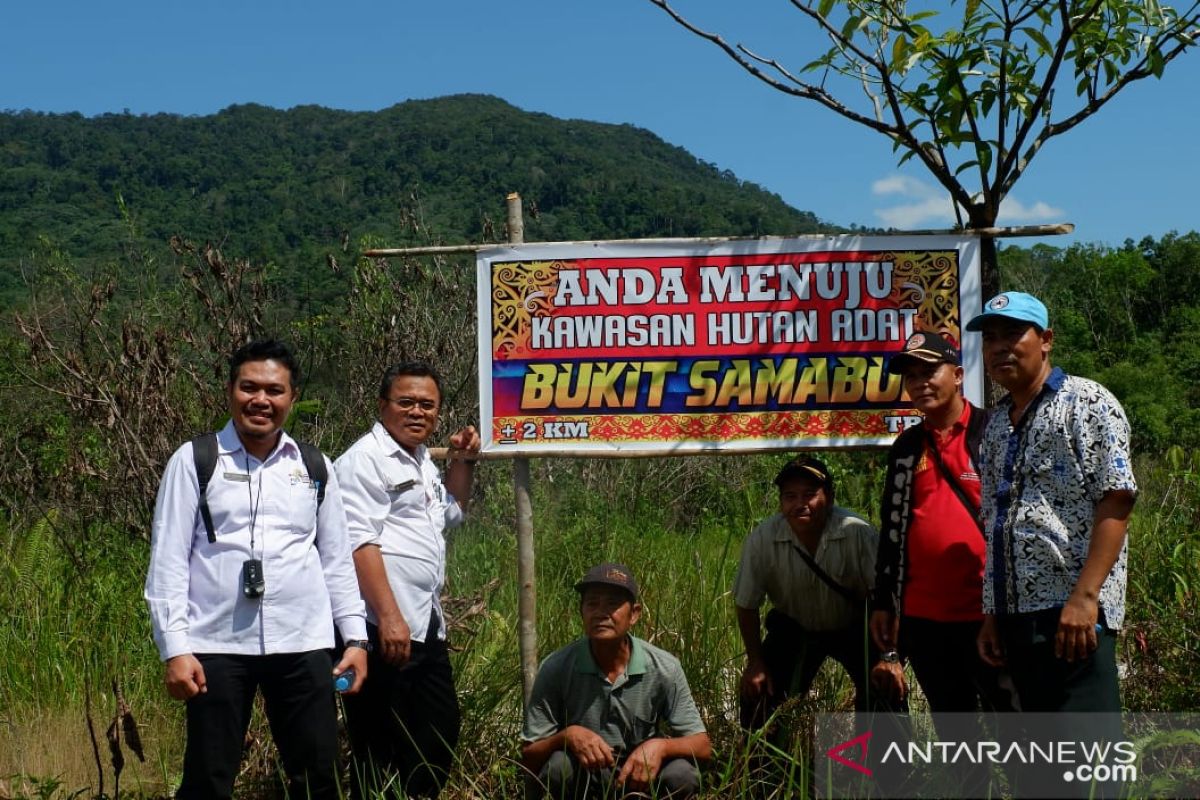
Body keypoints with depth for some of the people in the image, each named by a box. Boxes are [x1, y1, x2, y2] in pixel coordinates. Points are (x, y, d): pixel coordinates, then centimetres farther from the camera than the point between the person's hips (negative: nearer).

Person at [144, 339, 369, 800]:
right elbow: (168, 558, -2)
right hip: (217, 644, -3)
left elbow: (337, 560, 13)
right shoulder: (194, 461, 0)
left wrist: (355, 636, 7)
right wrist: (174, 647, -9)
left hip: (303, 644, 3)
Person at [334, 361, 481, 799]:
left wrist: (464, 462, 21)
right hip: (384, 629, -10)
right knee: (381, 751, -2)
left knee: (441, 735, 16)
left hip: (426, 626, 10)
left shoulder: (420, 460, 18)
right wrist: (389, 617, -25)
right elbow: (360, 542, -20)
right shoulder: (367, 458, -10)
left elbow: (451, 513, 36)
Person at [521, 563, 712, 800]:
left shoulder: (664, 668, -12)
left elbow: (702, 746, -9)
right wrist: (567, 735, -33)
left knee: (683, 775, -28)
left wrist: (659, 746, -31)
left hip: (638, 777, 1)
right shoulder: (556, 669, -16)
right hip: (580, 781, -1)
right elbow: (529, 757, -12)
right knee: (557, 765, -33)